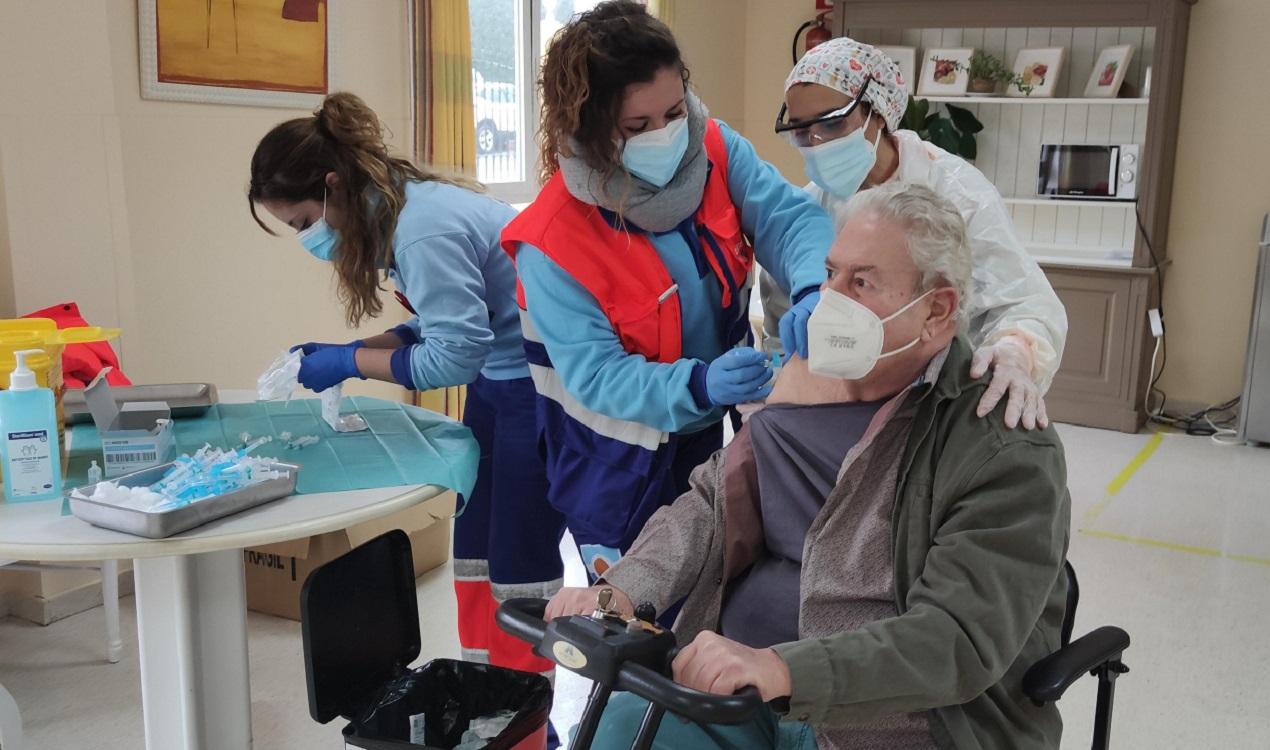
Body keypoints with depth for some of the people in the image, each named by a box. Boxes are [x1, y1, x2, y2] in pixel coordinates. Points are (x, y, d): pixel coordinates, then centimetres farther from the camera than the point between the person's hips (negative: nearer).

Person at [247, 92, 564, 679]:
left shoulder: (424, 229, -26)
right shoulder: (394, 212, 3)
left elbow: (453, 355, -24)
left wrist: (351, 362, -14)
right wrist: (350, 353, -1)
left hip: (538, 381, -10)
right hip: (498, 377, 10)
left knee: (519, 562, -1)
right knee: (474, 550, 13)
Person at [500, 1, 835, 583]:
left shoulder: (714, 150, -14)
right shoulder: (553, 241, -28)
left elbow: (790, 218, -18)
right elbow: (594, 376, -28)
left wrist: (813, 290, -41)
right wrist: (698, 385, -44)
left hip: (711, 432, 5)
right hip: (618, 462, -5)